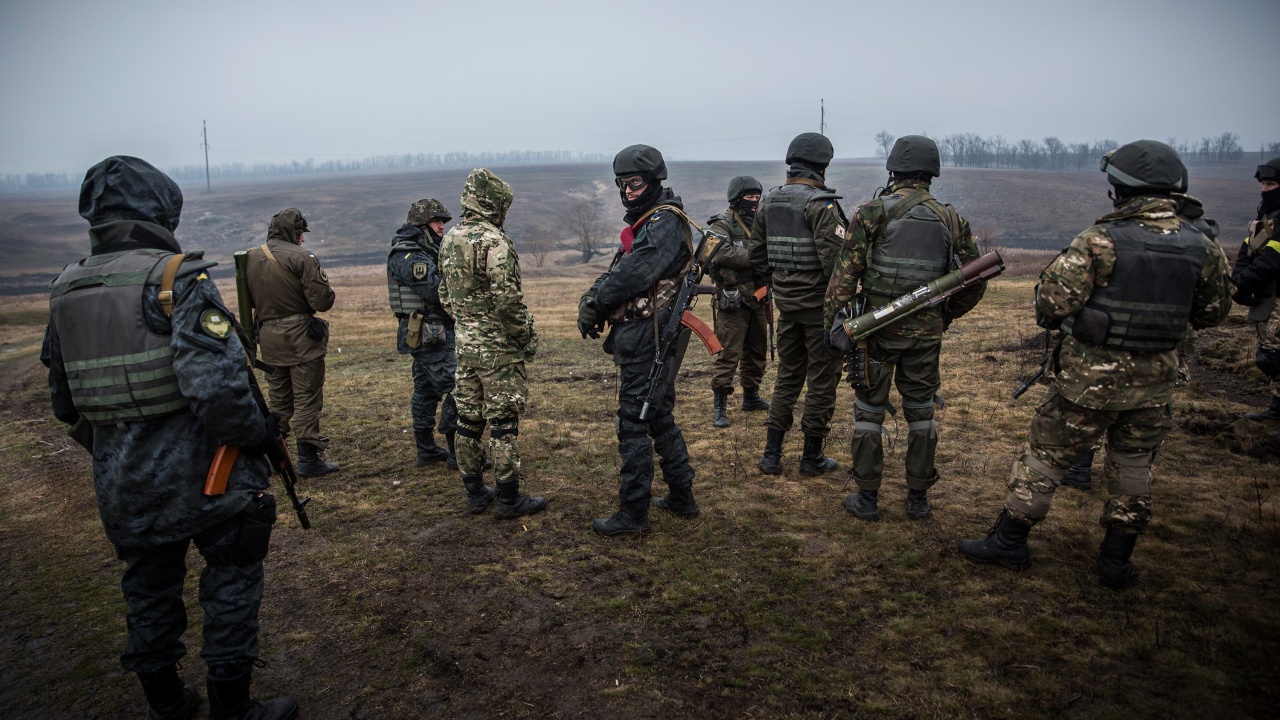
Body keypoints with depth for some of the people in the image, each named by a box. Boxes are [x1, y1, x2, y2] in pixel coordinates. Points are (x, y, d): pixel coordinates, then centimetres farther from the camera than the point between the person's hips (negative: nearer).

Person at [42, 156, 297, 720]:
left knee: (149, 590, 20)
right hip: (203, 479, -6)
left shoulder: (67, 290, 5)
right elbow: (215, 383, -28)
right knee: (231, 584, 10)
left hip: (122, 486, 6)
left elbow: (65, 402, 13)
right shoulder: (176, 276, -16)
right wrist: (257, 435, -12)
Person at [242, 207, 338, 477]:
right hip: (301, 336, -6)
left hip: (269, 338, 6)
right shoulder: (301, 258, -15)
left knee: (278, 399, 18)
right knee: (307, 399, 2)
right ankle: (308, 458, 4)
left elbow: (248, 299, 12)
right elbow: (323, 301, -18)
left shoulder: (250, 258, 4)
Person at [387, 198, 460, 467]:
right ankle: (458, 453, -3)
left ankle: (427, 450, 24)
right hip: (430, 334, -11)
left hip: (425, 334, 11)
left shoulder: (425, 251, 17)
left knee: (426, 390, 14)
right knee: (456, 388, -9)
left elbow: (436, 287, 14)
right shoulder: (409, 256, -15)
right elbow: (436, 291, -24)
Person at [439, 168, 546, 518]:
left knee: (468, 419, 12)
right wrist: (527, 336, -10)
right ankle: (508, 498, 7)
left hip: (465, 344, 8)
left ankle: (474, 492, 22)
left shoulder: (449, 240, 10)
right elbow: (508, 299, -22)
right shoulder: (494, 241, -17)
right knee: (503, 422, -1)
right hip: (498, 347, -8)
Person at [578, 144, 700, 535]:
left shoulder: (665, 222, -14)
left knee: (634, 423, -4)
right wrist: (592, 299, -4)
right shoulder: (647, 222, 18)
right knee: (660, 417, 17)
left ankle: (633, 513, 6)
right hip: (651, 339, 10)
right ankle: (682, 498, 29)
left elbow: (633, 273, -22)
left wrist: (594, 302, -10)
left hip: (643, 338, -10)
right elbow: (618, 271, 13)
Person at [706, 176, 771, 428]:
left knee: (757, 350, 17)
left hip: (758, 299, 8)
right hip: (733, 301, -7)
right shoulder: (722, 225, -9)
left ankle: (751, 396, 32)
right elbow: (722, 253, -26)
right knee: (729, 353, -8)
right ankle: (719, 405, -2)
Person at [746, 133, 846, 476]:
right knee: (822, 379, 6)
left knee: (788, 375, 17)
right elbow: (835, 257, -22)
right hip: (819, 303, -7)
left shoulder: (768, 201, 7)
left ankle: (771, 454, 17)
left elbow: (755, 253, 13)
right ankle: (812, 457, 15)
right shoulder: (821, 203, -15)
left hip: (787, 302, 7)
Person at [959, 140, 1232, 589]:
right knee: (1133, 466, 19)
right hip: (1153, 381, 4)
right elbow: (1213, 313, 11)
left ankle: (1009, 541, 18)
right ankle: (1117, 562, 26)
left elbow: (1052, 301, -20)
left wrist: (1054, 318, 2)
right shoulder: (1202, 248, -1)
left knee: (1046, 455, 8)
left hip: (1090, 376, -4)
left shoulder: (1102, 241, -16)